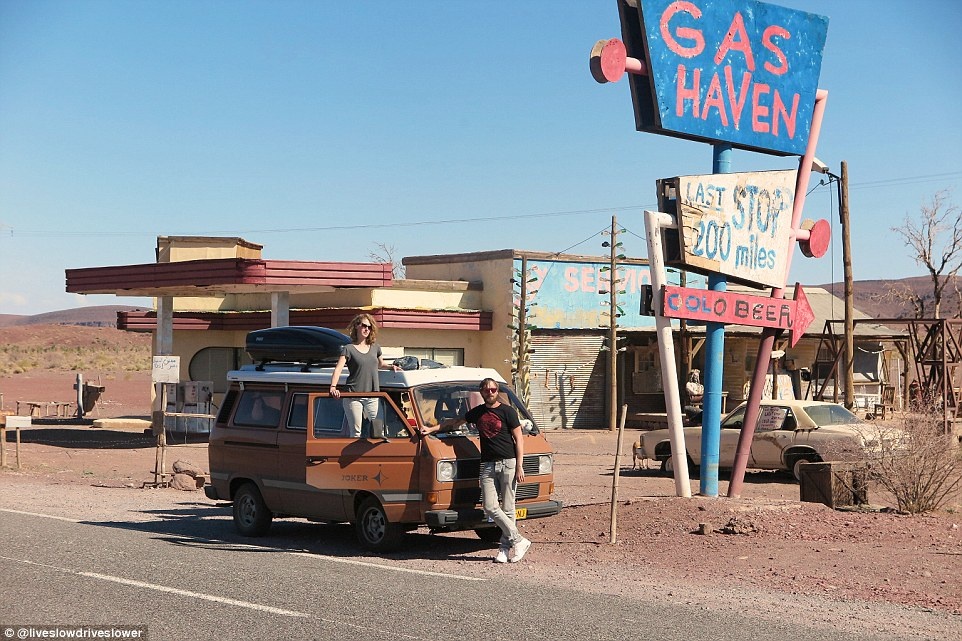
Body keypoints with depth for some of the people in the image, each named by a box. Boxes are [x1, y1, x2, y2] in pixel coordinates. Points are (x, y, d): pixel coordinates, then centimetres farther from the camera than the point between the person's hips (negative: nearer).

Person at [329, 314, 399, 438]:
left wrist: (391, 366, 12)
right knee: (356, 433, -2)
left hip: (372, 397, 4)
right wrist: (333, 387, -27)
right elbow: (338, 369, -12)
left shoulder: (375, 347, 14)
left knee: (380, 429, -3)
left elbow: (380, 364, 33)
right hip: (353, 398, -4)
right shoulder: (349, 349, 0)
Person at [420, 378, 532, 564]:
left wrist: (519, 467, -7)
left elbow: (518, 440, 0)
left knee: (507, 508, -2)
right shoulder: (477, 412, 15)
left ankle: (505, 547, 6)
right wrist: (431, 429, 25)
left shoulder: (507, 412, 1)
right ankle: (519, 541, 0)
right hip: (487, 465, 4)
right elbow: (455, 421, 30)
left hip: (508, 464, -4)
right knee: (490, 507, -7)